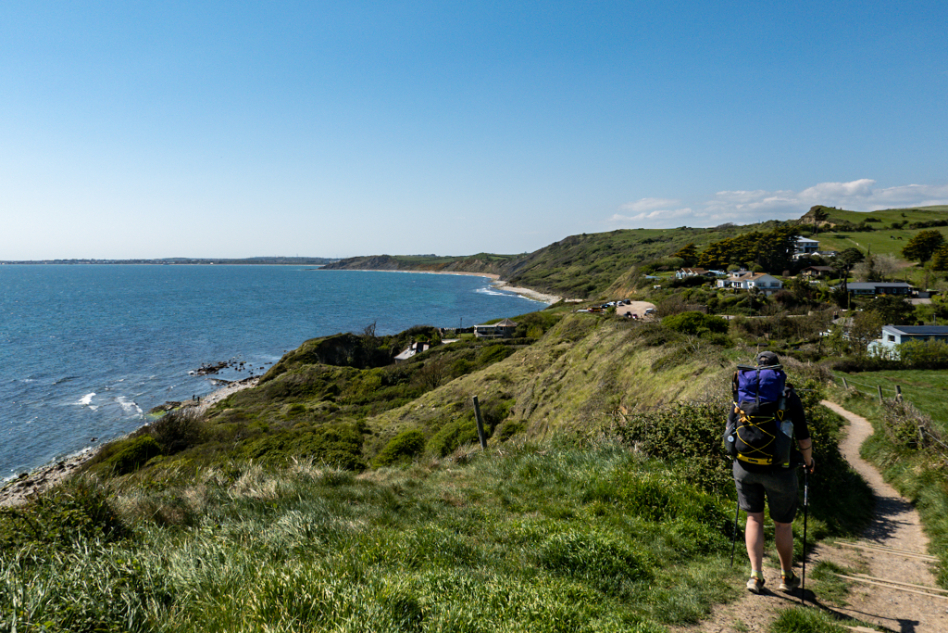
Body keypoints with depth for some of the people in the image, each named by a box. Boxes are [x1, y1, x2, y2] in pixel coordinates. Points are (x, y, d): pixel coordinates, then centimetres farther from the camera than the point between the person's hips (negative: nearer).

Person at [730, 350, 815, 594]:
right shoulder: (789, 397, -5)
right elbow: (804, 439, -3)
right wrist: (808, 461, 16)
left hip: (745, 466, 2)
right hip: (778, 470, -2)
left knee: (754, 518, 16)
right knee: (783, 523, 15)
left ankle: (756, 575, 11)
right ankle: (787, 577, 31)